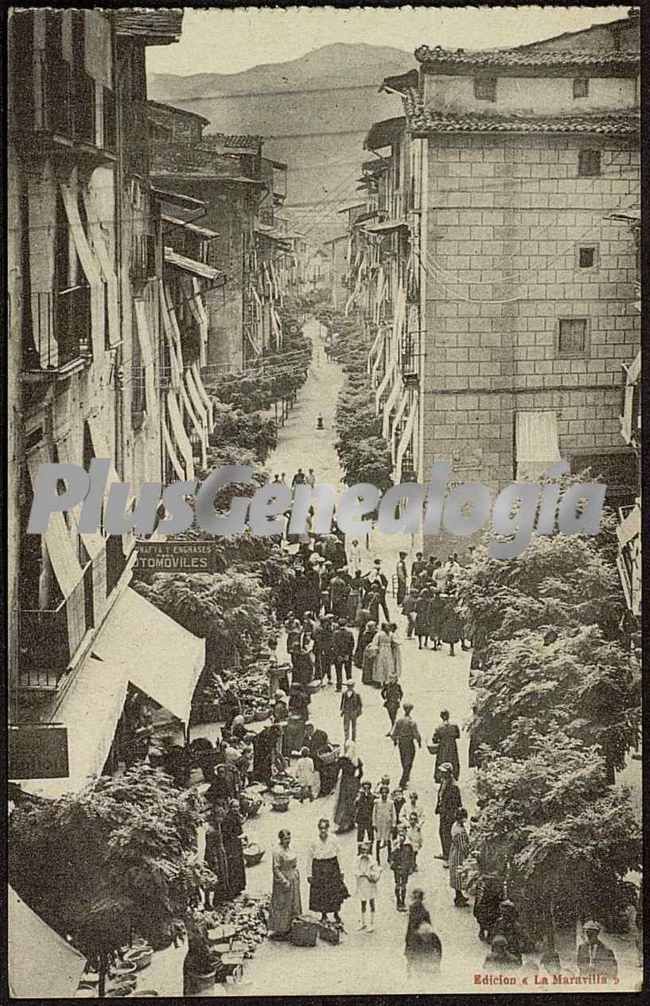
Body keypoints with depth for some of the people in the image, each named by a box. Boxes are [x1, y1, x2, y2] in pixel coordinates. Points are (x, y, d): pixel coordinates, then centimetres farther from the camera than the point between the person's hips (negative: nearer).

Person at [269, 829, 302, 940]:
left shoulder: (289, 849, 6)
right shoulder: (277, 852, -20)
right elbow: (276, 869, -21)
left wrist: (296, 876, 14)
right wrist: (284, 881, -23)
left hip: (293, 880, 9)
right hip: (282, 880, -9)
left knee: (293, 905, 15)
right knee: (282, 906, -1)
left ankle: (288, 928, 26)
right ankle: (278, 931, 7)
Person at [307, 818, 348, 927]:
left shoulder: (333, 840, -6)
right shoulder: (314, 842, -9)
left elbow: (339, 855, 2)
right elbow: (309, 858, -4)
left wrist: (341, 871, 3)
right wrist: (309, 874, -4)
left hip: (332, 868, 1)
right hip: (319, 870, -1)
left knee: (336, 892, 6)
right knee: (321, 894, 7)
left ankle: (336, 915, 26)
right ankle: (324, 915, 25)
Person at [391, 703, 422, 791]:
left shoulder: (398, 721, -6)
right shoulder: (412, 722, -19)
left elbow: (393, 733, -4)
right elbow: (416, 734, -17)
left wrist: (395, 741, 14)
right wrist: (419, 742, 2)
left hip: (401, 743, 5)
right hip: (409, 744, -5)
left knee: (404, 762, 24)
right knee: (408, 764, 4)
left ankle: (406, 777, 45)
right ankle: (402, 783, -3)